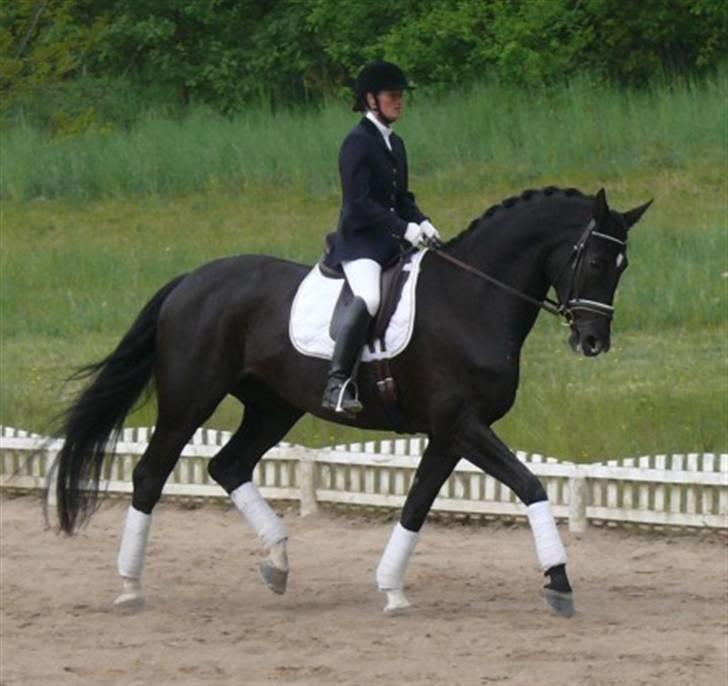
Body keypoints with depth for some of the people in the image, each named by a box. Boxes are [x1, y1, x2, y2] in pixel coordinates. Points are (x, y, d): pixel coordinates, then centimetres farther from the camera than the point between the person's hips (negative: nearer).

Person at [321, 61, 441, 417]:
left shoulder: (394, 144, 18)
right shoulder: (358, 142, -9)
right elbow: (360, 203, -17)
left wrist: (421, 222, 2)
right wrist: (404, 228, -21)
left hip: (389, 242, 10)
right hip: (359, 240, -9)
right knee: (369, 297, -34)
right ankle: (337, 383, -38)